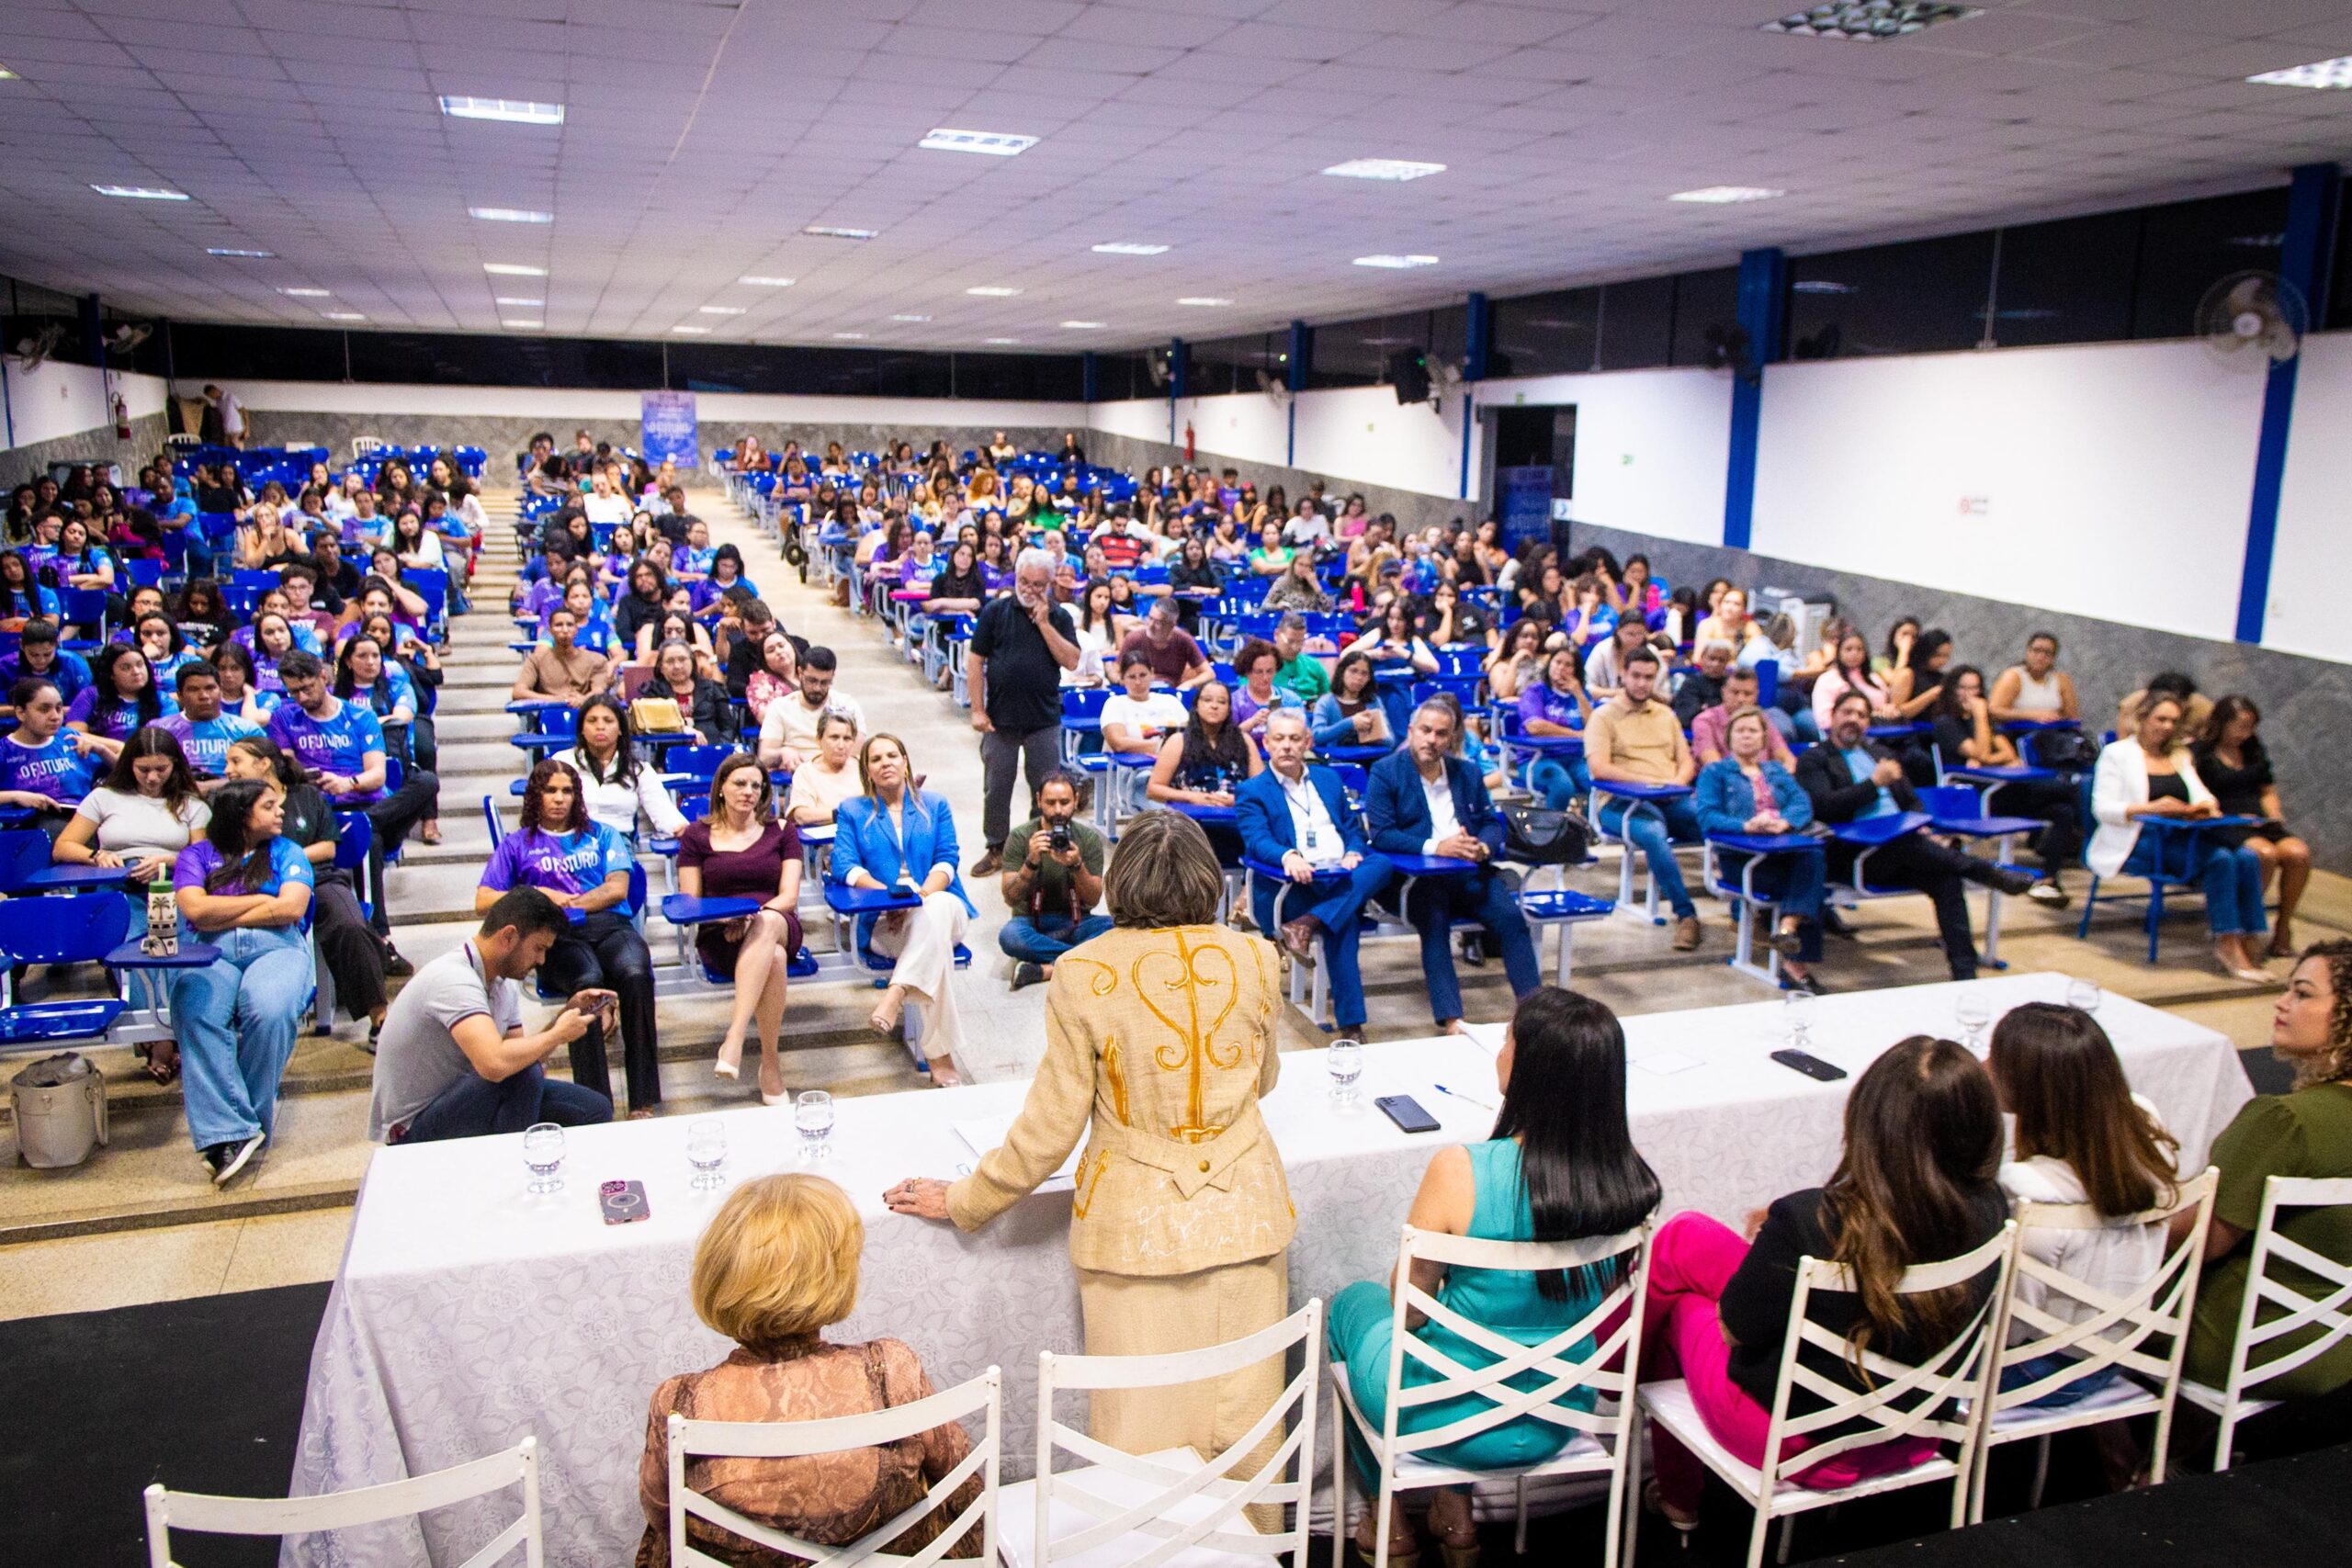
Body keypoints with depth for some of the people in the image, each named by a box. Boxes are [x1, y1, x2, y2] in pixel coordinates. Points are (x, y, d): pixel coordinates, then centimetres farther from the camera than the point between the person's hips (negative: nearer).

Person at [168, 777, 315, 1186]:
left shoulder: (286, 853, 20)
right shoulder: (197, 855, 19)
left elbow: (291, 909, 2)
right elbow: (195, 910, 0)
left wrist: (221, 916, 2)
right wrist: (262, 900, 4)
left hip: (276, 947, 0)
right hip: (209, 952, 0)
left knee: (270, 1011, -36)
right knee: (199, 1016, -34)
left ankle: (251, 1117, -20)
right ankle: (229, 1133, -38)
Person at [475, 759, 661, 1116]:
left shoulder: (600, 835, 27)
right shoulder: (517, 844, 25)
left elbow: (617, 889, 11)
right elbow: (483, 902, 15)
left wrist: (566, 904, 1)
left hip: (610, 925, 1)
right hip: (558, 938, -1)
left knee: (636, 974, -36)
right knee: (588, 981, -38)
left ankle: (643, 1103, -38)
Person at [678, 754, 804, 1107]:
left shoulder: (781, 831, 15)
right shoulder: (697, 836, 12)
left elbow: (789, 897, 5)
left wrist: (754, 918, -15)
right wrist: (727, 919, -13)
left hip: (778, 926, 1)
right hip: (719, 936, -1)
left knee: (767, 923, -40)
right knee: (773, 958, -38)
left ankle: (734, 1038, -48)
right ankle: (769, 1063, -33)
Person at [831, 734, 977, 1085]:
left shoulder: (935, 805, 20)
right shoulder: (852, 811, 16)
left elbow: (946, 861, 6)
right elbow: (843, 866, 1)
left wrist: (923, 895, -16)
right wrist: (889, 894, -17)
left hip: (939, 905, 2)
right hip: (884, 921, -1)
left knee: (936, 911, -39)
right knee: (937, 943, -37)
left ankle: (895, 994, -46)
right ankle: (940, 1054, -42)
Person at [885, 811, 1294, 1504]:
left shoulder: (1083, 974, -11)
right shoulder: (1255, 959, -3)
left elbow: (1050, 1127, -8)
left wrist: (961, 1201, 6)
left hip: (1137, 1226, -3)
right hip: (1244, 1215, 3)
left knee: (1144, 1435, 9)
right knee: (1245, 1424, 15)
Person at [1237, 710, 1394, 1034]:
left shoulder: (1329, 779, 26)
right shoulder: (1252, 792, 9)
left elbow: (1353, 828, 24)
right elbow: (1256, 840, -8)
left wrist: (1354, 854, -2)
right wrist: (1288, 856, -31)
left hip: (1346, 875, 5)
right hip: (1297, 883, -5)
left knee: (1382, 864, -30)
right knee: (1345, 920, -35)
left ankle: (1307, 924, -38)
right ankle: (1349, 1023, -34)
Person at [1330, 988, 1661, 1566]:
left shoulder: (1460, 1171, -30)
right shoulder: (1628, 1177, -17)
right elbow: (1602, 1301, 0)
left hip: (1448, 1419, -4)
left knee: (1356, 1300, 28)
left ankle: (1390, 1518, 37)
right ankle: (1456, 1515, 35)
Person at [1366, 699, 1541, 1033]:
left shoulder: (1468, 773, 19)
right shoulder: (1385, 772, 3)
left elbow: (1492, 823, 17)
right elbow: (1380, 835, -7)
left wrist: (1483, 847, -8)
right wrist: (1434, 847, -18)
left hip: (1470, 873, 4)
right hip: (1417, 877, -4)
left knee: (1511, 915, -21)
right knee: (1435, 921, -32)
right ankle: (1450, 1019, -36)